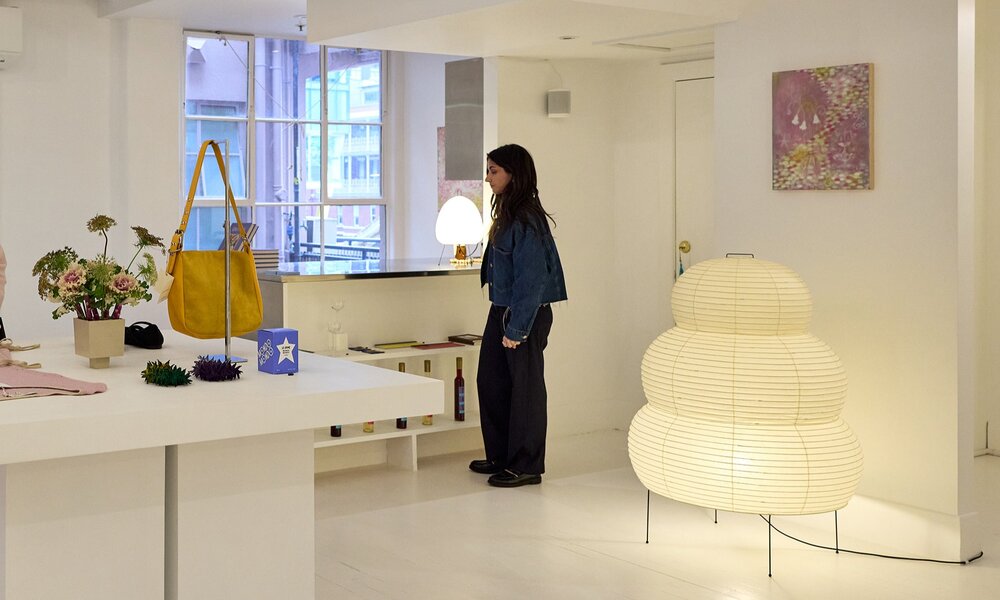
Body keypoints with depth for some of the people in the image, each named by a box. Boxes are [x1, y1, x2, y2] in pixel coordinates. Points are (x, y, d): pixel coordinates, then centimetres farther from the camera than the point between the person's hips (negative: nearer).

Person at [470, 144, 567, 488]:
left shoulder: (528, 221, -18)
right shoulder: (506, 214, 11)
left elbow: (531, 279, -20)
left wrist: (516, 328, -19)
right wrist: (502, 320, 16)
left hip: (526, 315, -10)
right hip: (501, 311, 10)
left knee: (525, 387, 1)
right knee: (490, 381, 15)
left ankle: (527, 466, 12)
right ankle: (501, 456, 27)